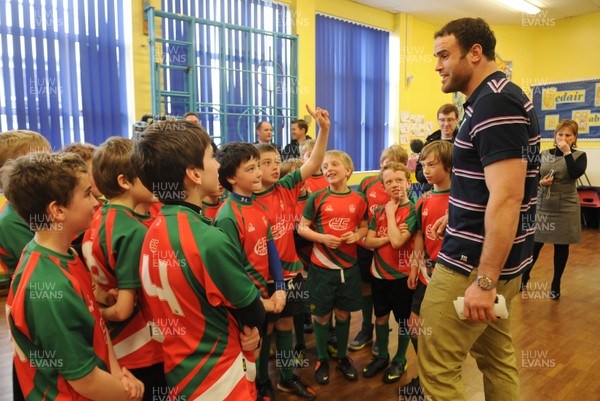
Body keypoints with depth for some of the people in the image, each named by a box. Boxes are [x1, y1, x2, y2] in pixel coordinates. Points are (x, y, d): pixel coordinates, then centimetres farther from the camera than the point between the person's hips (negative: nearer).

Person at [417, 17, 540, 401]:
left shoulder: (494, 102, -18)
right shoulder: (495, 98, 13)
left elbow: (507, 198, -25)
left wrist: (484, 281, -24)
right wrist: (459, 216, 26)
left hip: (474, 261, -10)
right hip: (495, 257, 10)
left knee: (437, 368, 2)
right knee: (497, 357, 21)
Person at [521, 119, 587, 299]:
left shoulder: (579, 156, 0)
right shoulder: (544, 154, 6)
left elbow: (576, 173, -20)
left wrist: (567, 152, -17)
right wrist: (540, 182, -12)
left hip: (565, 208, -1)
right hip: (542, 206, 1)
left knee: (561, 247, 7)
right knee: (534, 244, 4)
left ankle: (556, 284, 22)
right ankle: (525, 276, 24)